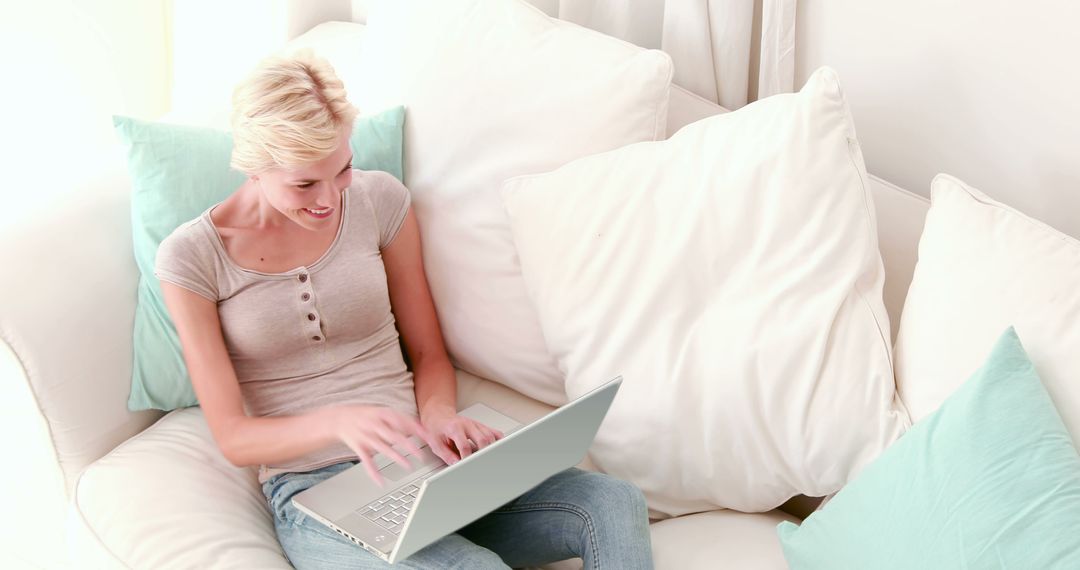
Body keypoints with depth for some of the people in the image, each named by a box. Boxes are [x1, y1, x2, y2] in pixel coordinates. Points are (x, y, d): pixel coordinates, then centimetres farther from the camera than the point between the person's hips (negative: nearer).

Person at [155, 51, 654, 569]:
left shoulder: (379, 200, 4)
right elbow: (233, 438, -5)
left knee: (613, 503, -22)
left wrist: (438, 414, -11)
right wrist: (338, 421, -25)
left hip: (423, 459, 4)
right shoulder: (191, 257, -4)